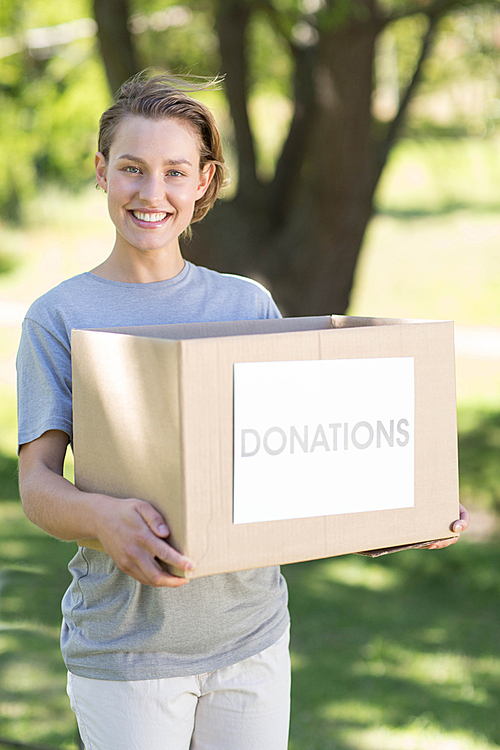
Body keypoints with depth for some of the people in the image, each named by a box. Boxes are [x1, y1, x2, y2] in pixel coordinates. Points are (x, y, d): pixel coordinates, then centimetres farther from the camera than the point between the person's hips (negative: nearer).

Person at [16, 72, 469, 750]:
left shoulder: (248, 305, 7)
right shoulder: (59, 318, -1)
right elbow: (37, 484, -9)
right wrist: (102, 516, -31)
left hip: (250, 639, 3)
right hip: (125, 646, -2)